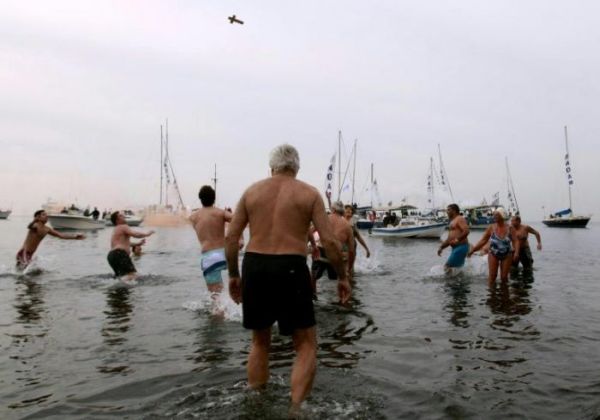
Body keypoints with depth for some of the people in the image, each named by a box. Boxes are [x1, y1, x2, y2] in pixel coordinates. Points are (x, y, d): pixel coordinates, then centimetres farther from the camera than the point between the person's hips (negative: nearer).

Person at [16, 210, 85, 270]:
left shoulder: (47, 229, 5)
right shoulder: (35, 226, -18)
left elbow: (60, 235, 11)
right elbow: (29, 227, -42)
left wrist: (74, 237, 4)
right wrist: (35, 220, -65)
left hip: (30, 255, 9)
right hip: (23, 253, -9)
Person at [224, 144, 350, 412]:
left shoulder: (251, 191, 10)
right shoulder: (309, 193, 3)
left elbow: (231, 237, 6)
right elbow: (329, 241, -4)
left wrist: (233, 275, 16)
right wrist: (342, 276, 7)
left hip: (254, 267, 4)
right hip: (290, 270, -3)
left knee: (260, 342, 22)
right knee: (306, 345, 10)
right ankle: (295, 410, 2)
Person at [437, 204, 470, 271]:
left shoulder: (460, 219, -6)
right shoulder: (452, 222, 23)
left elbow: (466, 231, -23)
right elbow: (449, 239, 24)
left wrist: (457, 240, -21)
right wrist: (441, 247, 14)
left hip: (461, 247, -10)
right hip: (455, 248, 10)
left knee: (447, 267, -14)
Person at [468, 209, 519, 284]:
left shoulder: (509, 228, -7)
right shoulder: (491, 228, -7)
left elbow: (515, 241, -8)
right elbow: (483, 240, -6)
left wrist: (516, 252, -23)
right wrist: (473, 250, -12)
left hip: (507, 255, 0)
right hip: (493, 254, 0)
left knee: (504, 277, 4)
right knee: (492, 275, -6)